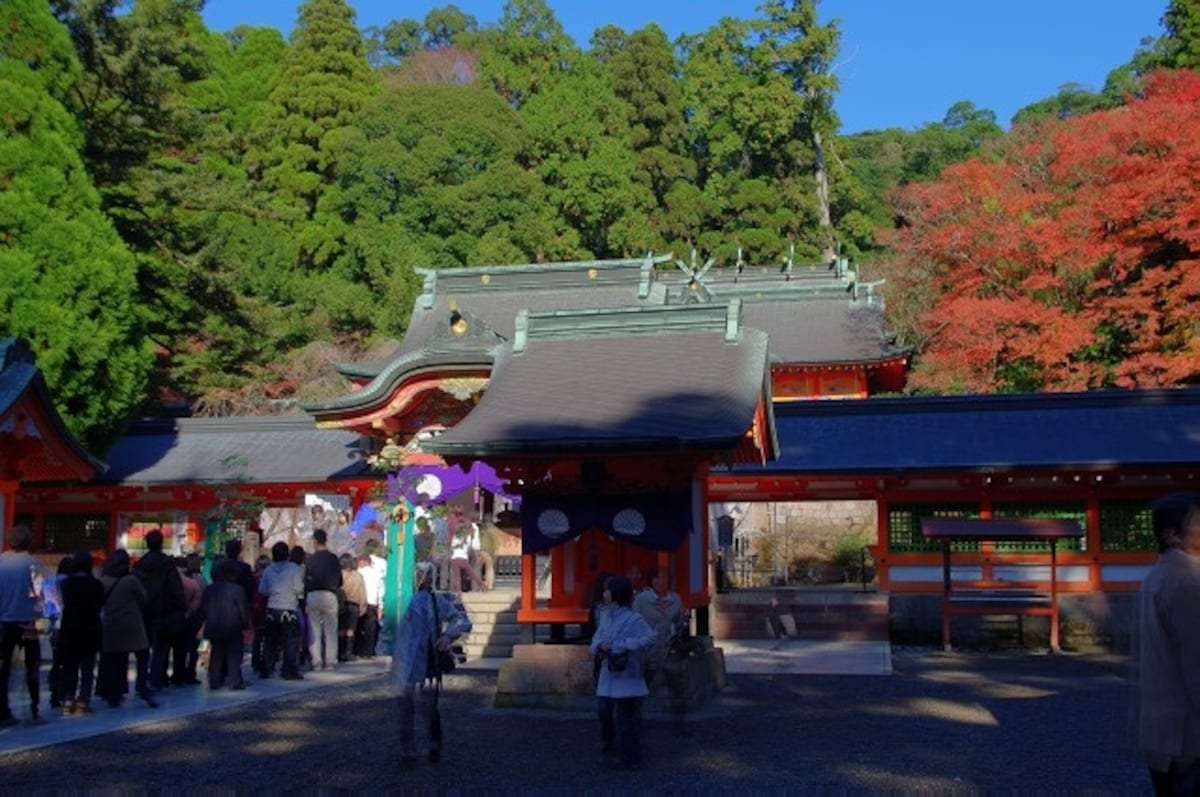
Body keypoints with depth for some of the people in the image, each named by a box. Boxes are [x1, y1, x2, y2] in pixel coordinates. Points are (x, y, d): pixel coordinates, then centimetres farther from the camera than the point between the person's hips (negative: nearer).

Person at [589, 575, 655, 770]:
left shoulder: (633, 618, -13)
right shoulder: (606, 616, 10)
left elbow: (650, 637, -23)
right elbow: (596, 639, 13)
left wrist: (624, 645, -25)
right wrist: (600, 645, -10)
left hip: (626, 674, -7)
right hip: (608, 672, 7)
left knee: (625, 717, -1)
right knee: (603, 709, 12)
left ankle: (630, 758, 10)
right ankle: (610, 742, 37)